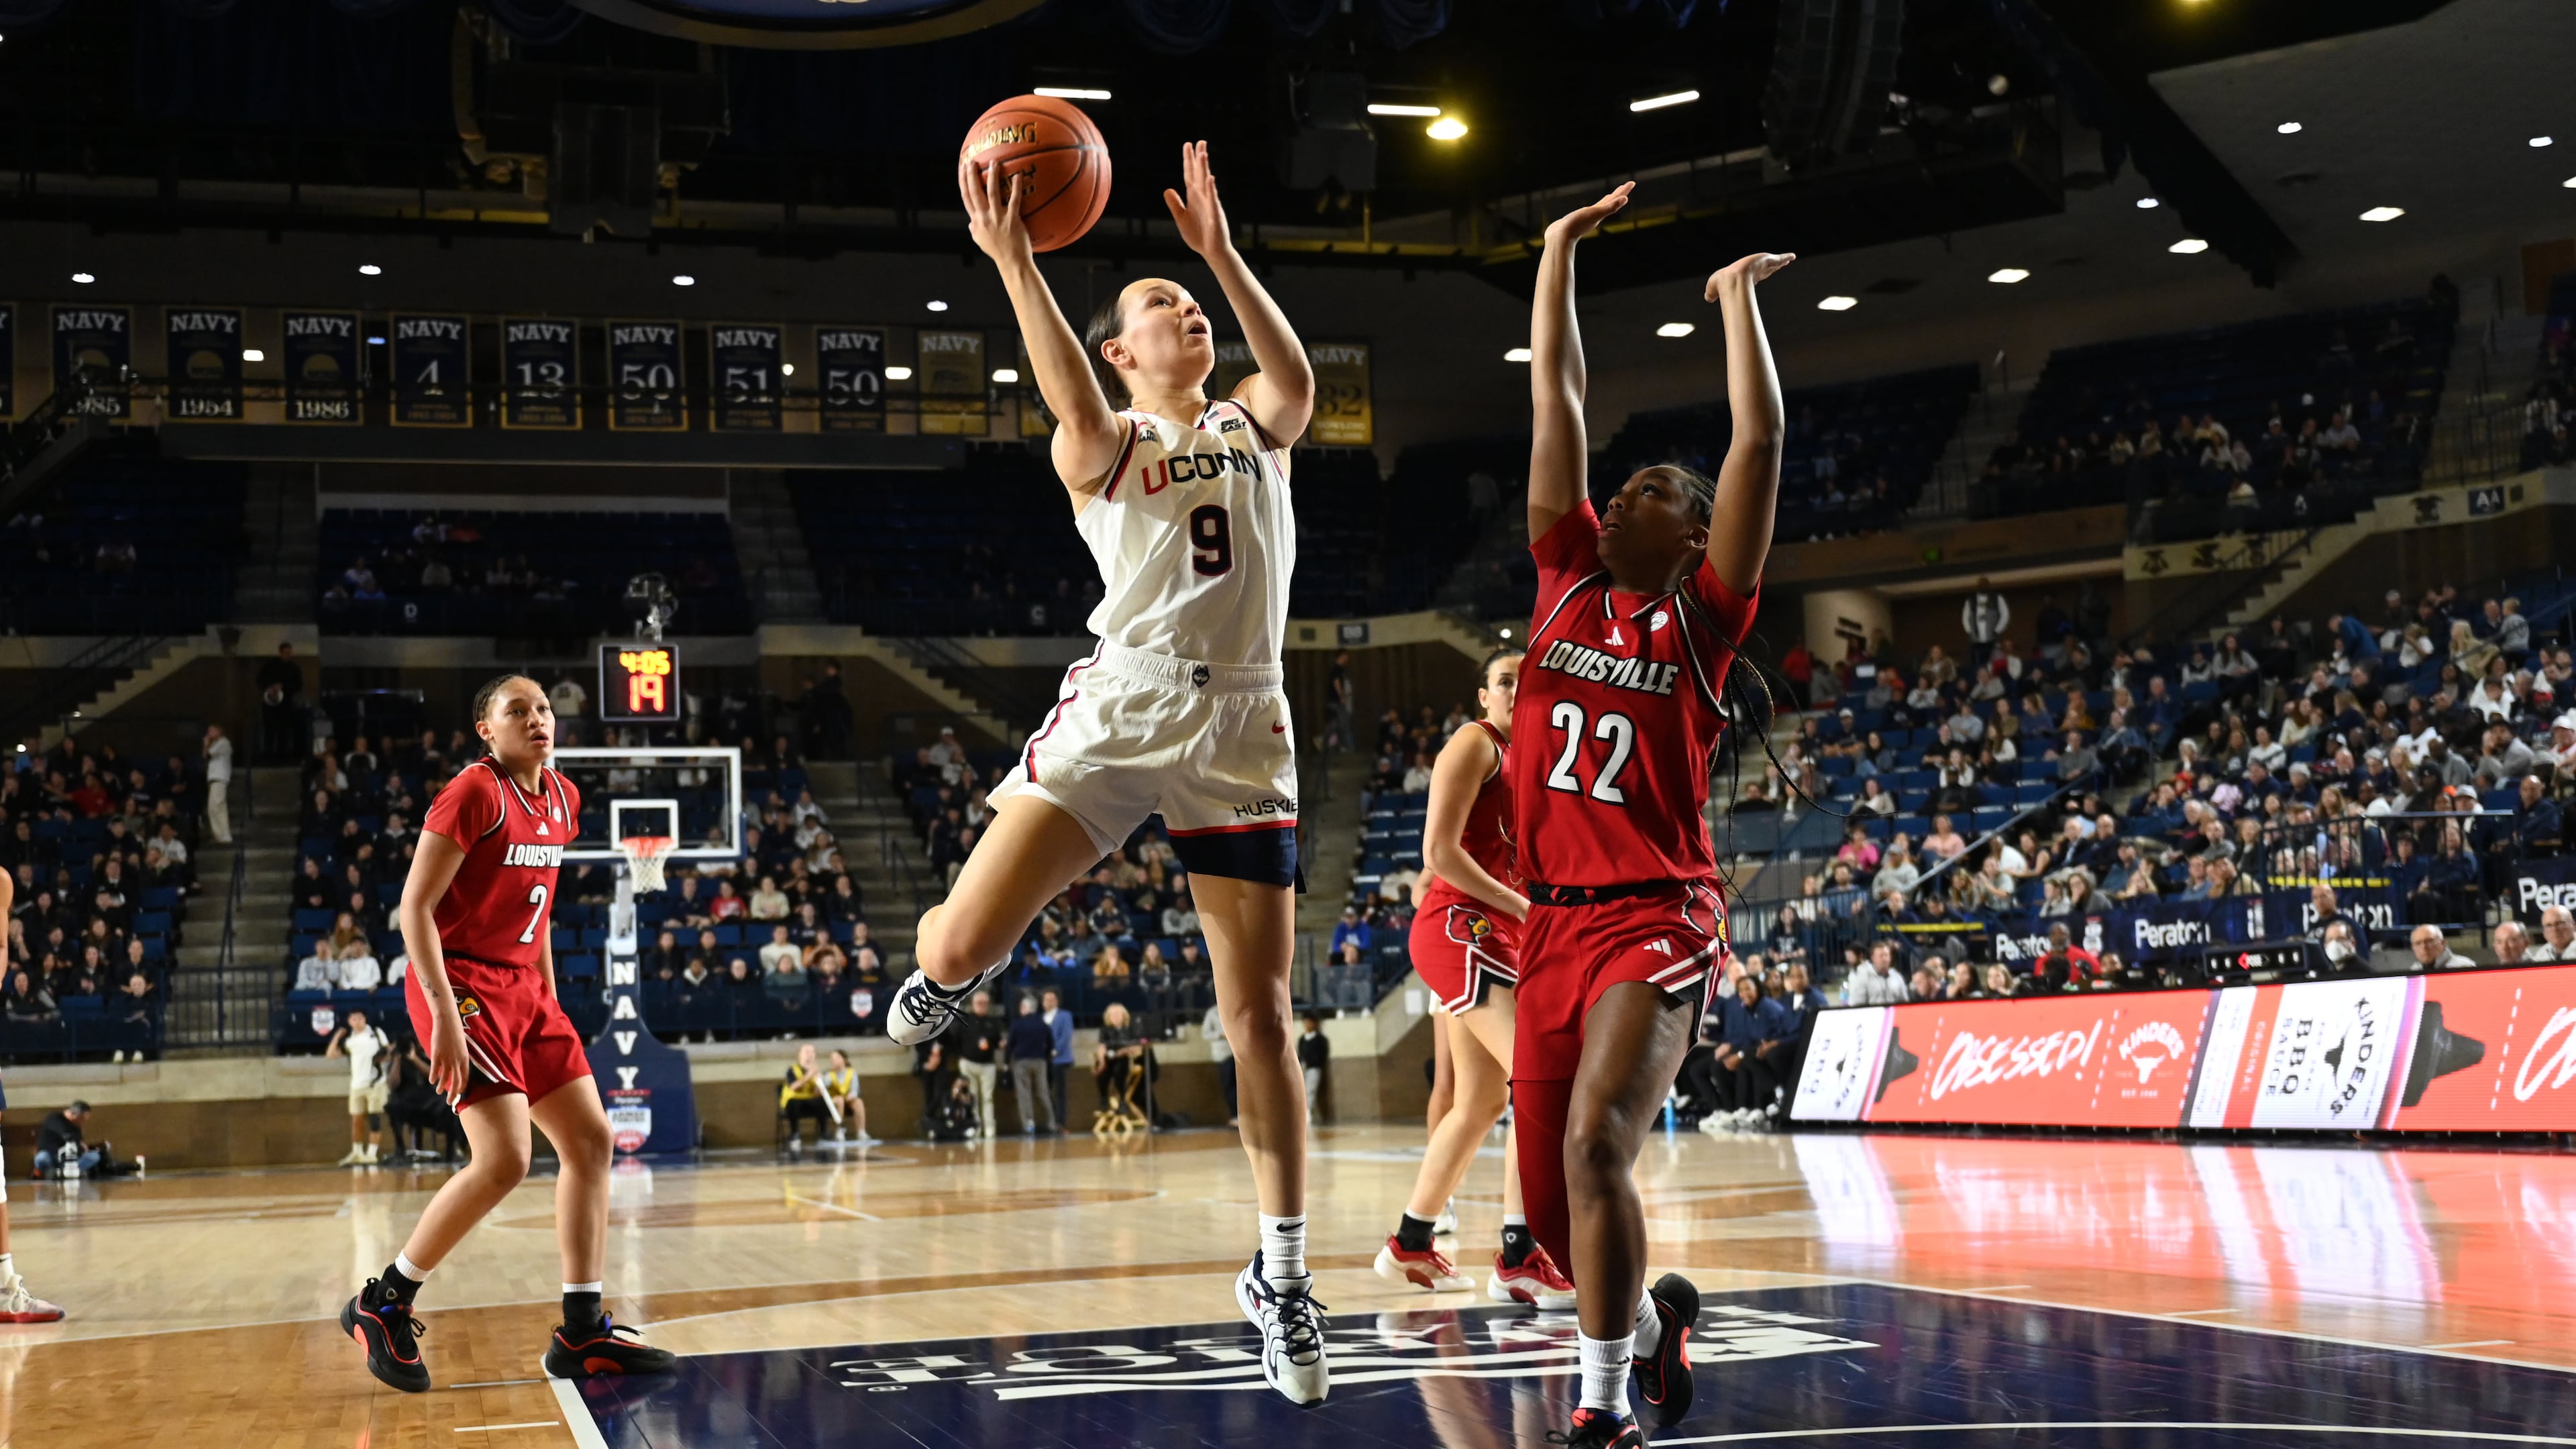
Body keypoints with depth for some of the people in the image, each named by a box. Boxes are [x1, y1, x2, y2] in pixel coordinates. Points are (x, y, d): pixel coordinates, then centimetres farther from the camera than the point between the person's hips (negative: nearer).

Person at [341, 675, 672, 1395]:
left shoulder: (560, 799, 11)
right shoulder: (473, 792, -14)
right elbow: (415, 906, -17)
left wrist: (550, 999, 17)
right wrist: (444, 1013, -23)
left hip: (522, 988, 9)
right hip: (461, 985, -9)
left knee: (590, 1139, 4)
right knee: (504, 1160, -18)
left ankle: (582, 1332, 9)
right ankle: (382, 1305, -1)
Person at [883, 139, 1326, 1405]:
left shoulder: (1250, 430, 17)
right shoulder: (1103, 442, 7)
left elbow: (1297, 383, -7)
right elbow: (1079, 409, -19)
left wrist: (1222, 253, -11)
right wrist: (1012, 260, -27)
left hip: (1241, 730, 2)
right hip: (1119, 708, -2)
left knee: (1258, 1016, 1)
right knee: (960, 949, -13)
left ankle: (1280, 1269, 13)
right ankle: (948, 971, 27)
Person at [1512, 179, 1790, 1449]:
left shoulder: (1701, 617, 2)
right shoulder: (1568, 580, 12)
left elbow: (1760, 440, -4)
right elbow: (1555, 397, 12)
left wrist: (1738, 295, 2)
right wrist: (1560, 252, 13)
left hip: (1653, 922, -5)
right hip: (1552, 919, 5)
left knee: (1595, 1143, -24)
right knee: (1549, 1202, 7)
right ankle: (1652, 1316, 36)